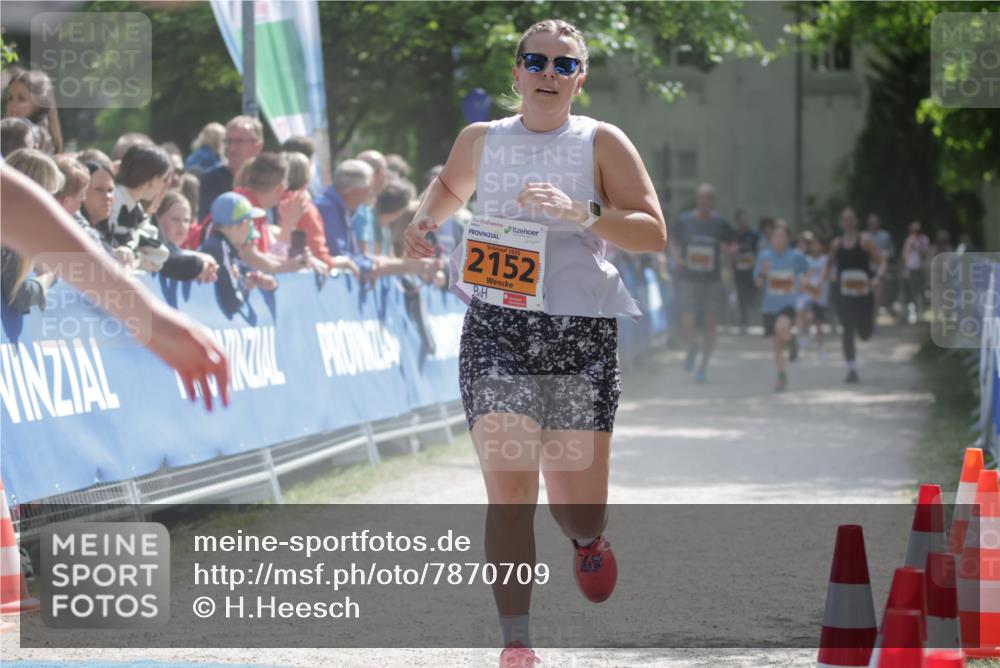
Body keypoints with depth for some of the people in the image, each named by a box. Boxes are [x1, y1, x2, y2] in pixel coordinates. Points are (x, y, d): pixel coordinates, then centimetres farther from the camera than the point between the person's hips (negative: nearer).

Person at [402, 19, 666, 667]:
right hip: (496, 327, 1)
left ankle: (588, 539, 44)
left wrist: (582, 213, -21)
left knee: (580, 511, 5)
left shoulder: (601, 142, 1)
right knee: (508, 495, -13)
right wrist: (425, 220, 12)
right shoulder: (481, 139, 10)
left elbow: (653, 233, -6)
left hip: (581, 332, -1)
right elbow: (451, 186, 32)